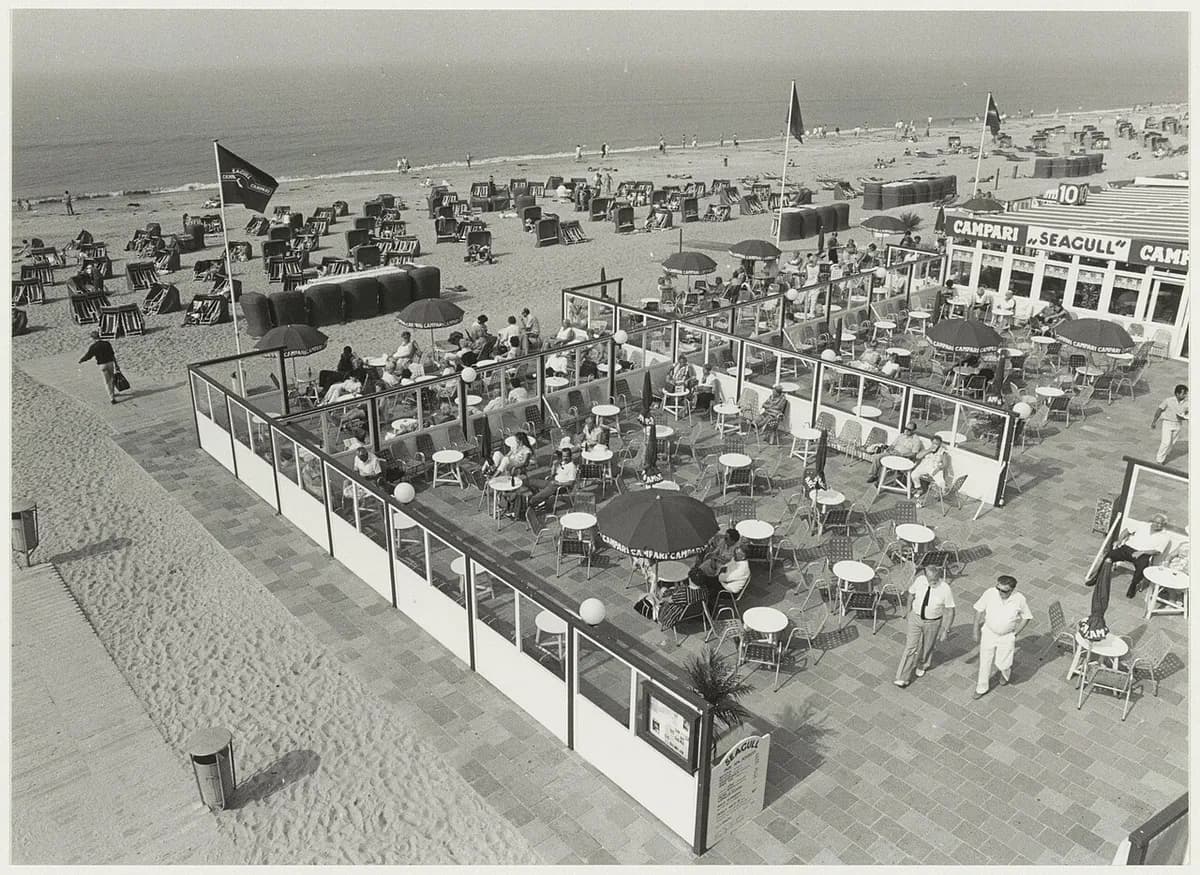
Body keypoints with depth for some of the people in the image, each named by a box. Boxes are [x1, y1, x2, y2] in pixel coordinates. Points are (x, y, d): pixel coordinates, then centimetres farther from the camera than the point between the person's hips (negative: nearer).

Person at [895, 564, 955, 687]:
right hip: (916, 617, 1)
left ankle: (922, 665, 51)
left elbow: (950, 611, -16)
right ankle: (903, 678, 9)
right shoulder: (919, 580, -20)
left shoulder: (945, 589, -27)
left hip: (933, 622, -1)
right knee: (910, 647, 1)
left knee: (927, 647, 21)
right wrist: (909, 611, 12)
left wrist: (946, 630, -13)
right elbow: (911, 594, 1)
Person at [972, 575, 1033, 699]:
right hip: (988, 633, 1)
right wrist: (976, 631, -3)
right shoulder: (990, 594, -21)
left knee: (1002, 663, 8)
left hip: (1007, 637, -1)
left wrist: (1015, 633, -5)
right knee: (985, 662, 11)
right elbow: (979, 610, -7)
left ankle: (1005, 674, 46)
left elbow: (1026, 617, -4)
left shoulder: (1019, 599, -21)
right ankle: (981, 688, 31)